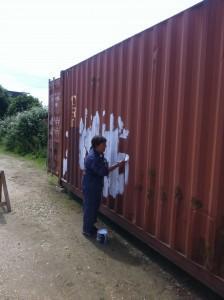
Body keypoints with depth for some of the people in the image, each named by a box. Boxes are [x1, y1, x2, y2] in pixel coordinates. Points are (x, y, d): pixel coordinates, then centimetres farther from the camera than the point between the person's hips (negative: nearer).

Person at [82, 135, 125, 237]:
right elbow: (103, 171, -27)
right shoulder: (92, 158, -27)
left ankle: (90, 226, 35)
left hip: (96, 186, 10)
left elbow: (102, 168, 18)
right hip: (90, 187, -10)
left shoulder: (98, 154, 5)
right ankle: (87, 230, 19)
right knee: (89, 208, 4)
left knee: (94, 206, 19)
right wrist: (117, 165, -23)